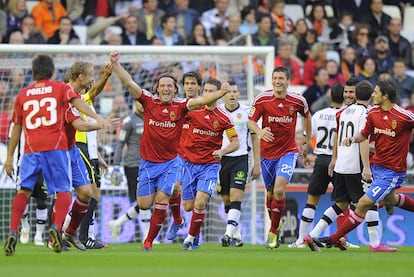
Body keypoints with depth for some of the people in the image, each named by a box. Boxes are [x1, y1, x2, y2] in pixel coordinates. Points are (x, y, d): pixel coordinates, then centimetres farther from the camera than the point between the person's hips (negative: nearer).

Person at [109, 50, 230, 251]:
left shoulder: (180, 106, -3)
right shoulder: (149, 102, -3)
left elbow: (201, 101, -15)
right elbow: (129, 83, -7)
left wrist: (221, 93, -31)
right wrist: (115, 64, -15)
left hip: (170, 162, -1)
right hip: (148, 162, 1)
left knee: (161, 203, -11)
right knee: (144, 204, -1)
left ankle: (149, 241, 5)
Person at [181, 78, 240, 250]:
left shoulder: (223, 118, -6)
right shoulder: (193, 110, -4)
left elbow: (235, 143, -2)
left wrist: (222, 151, -21)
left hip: (210, 164, -2)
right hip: (190, 163, 2)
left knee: (200, 204, -18)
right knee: (188, 206, 5)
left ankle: (191, 237, 0)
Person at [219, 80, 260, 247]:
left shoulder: (247, 112, 1)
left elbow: (255, 138, 7)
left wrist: (257, 164, 3)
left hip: (240, 158, -2)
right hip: (220, 159, 2)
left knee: (236, 196, -17)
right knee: (226, 199, 7)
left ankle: (229, 233, -25)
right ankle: (237, 236, 19)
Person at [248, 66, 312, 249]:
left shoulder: (298, 101, -8)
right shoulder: (262, 100, -9)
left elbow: (306, 116, 12)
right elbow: (251, 121, -6)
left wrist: (308, 142, 20)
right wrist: (259, 131, -29)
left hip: (288, 151, -2)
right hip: (267, 151, 2)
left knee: (279, 190, -20)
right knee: (270, 192, 13)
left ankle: (273, 231, -8)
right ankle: (275, 225, 39)